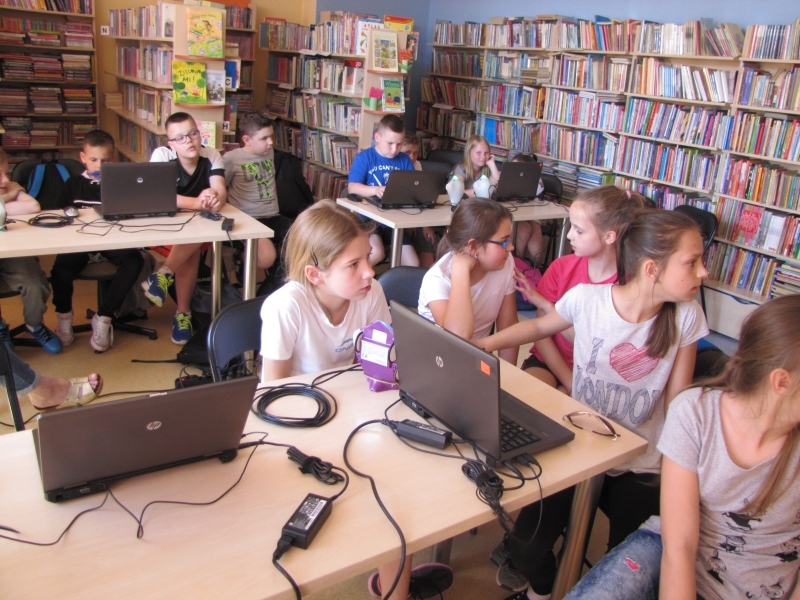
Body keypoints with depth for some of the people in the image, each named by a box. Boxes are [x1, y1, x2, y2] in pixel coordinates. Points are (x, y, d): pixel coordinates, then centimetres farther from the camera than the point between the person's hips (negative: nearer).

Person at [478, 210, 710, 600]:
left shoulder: (686, 316, -11)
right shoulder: (587, 298, -16)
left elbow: (677, 402, -3)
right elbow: (539, 326, 5)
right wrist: (485, 345, -8)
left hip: (640, 465, 1)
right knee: (525, 552, -10)